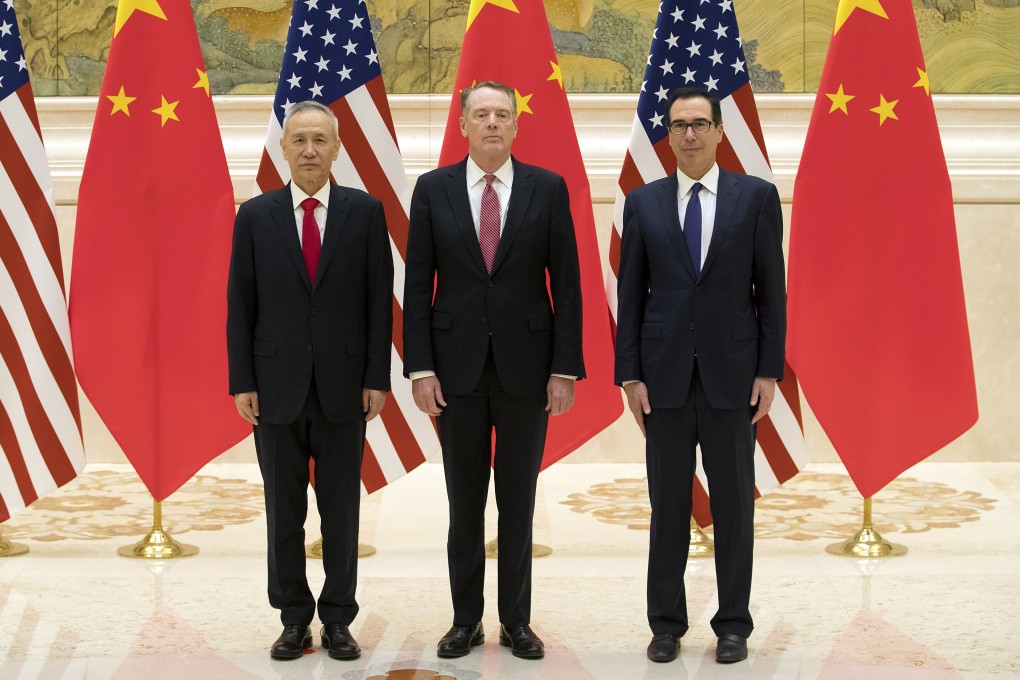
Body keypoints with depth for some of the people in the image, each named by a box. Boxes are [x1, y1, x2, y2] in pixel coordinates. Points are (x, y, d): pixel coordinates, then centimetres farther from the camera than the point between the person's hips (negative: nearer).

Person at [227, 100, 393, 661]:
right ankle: (294, 619, 18)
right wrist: (242, 382, -3)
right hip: (277, 387, 1)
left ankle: (337, 620, 17)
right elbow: (240, 304, 3)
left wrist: (377, 378, -4)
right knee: (284, 513, 7)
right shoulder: (255, 216, 3)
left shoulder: (365, 212, 2)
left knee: (341, 511, 7)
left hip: (342, 387, 0)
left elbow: (379, 299, 1)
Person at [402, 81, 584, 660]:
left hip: (526, 366, 0)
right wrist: (420, 367, -6)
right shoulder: (433, 189, 2)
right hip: (457, 366, 1)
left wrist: (566, 368, -6)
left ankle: (517, 621, 18)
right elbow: (418, 284, 1)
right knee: (465, 501, 8)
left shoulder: (548, 188, 0)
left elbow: (566, 283, -1)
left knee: (519, 500, 8)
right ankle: (467, 620, 18)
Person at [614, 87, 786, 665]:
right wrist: (630, 374, -1)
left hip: (731, 373, -1)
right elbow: (631, 293, 5)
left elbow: (772, 289, 1)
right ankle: (667, 623, 16)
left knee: (734, 503, 5)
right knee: (668, 503, 7)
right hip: (665, 374, 1)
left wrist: (769, 371, -4)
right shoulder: (644, 203, 5)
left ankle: (734, 624, 15)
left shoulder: (757, 196, 2)